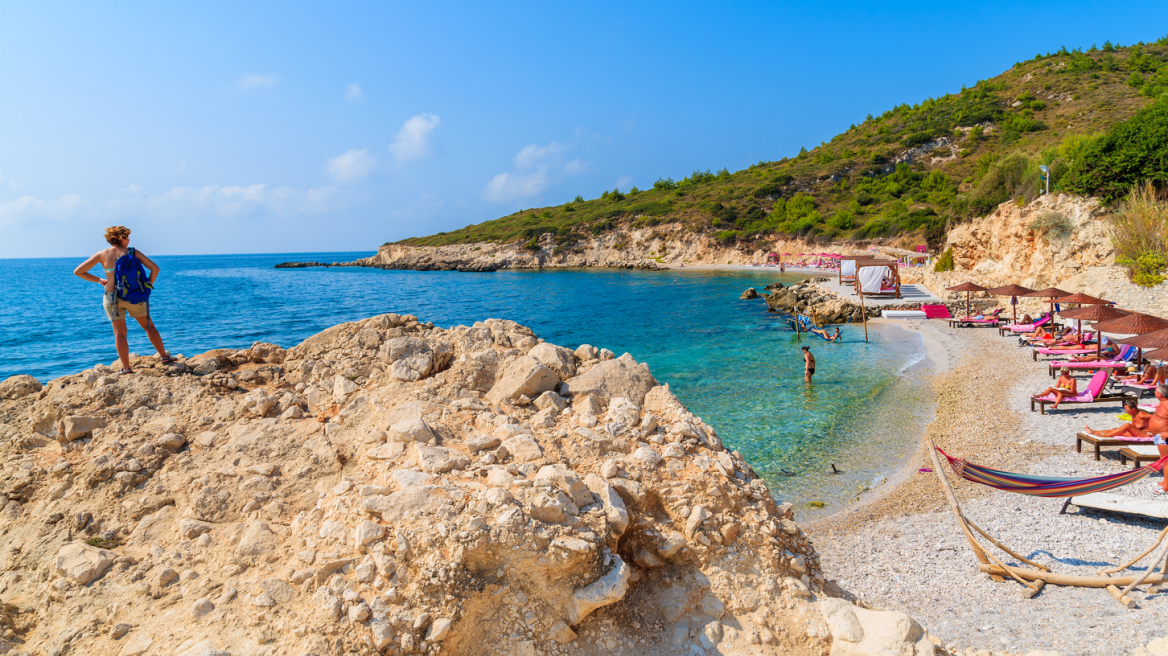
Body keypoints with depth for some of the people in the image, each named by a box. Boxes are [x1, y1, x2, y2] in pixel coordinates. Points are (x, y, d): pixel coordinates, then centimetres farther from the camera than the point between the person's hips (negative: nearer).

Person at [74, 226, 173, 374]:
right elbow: (154, 268, -7)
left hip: (112, 297, 0)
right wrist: (148, 286, 3)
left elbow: (78, 272, 2)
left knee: (119, 333, 4)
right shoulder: (132, 252, -1)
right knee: (149, 326, 16)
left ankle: (126, 368, 1)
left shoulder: (102, 255, 0)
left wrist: (99, 280, 11)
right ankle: (164, 357, 22)